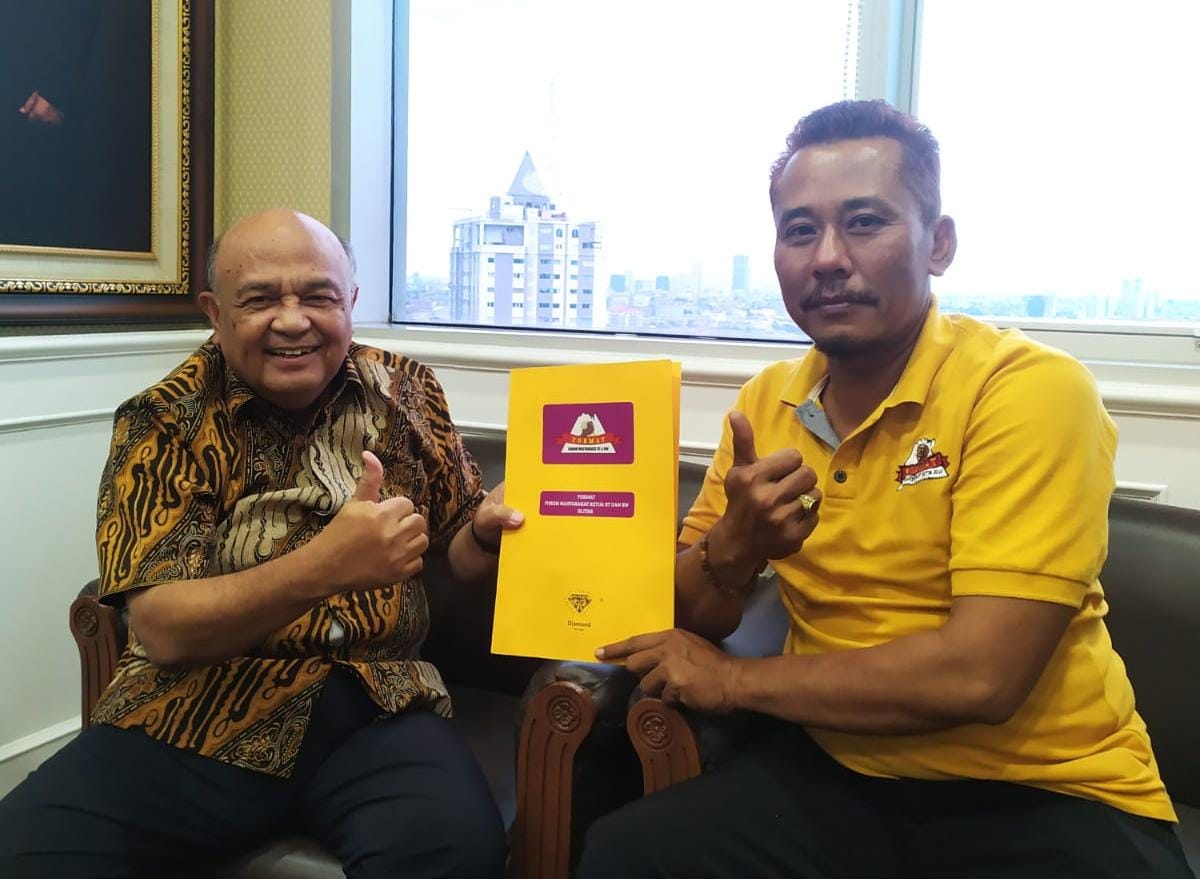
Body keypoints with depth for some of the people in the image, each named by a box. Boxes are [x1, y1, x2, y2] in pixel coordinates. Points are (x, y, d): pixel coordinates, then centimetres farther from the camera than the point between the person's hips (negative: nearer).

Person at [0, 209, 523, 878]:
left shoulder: (405, 393, 6)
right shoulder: (167, 421, -2)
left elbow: (459, 551, 16)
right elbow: (163, 629, -13)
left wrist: (489, 529, -9)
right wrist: (324, 567, -30)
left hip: (376, 704, 1)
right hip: (196, 713, 0)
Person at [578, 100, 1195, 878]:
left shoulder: (1032, 390, -16)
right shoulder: (766, 403, 1)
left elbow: (979, 676, -23)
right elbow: (693, 620, 6)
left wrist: (735, 679, -12)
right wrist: (731, 547, -18)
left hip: (1039, 796, -3)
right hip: (835, 772, 4)